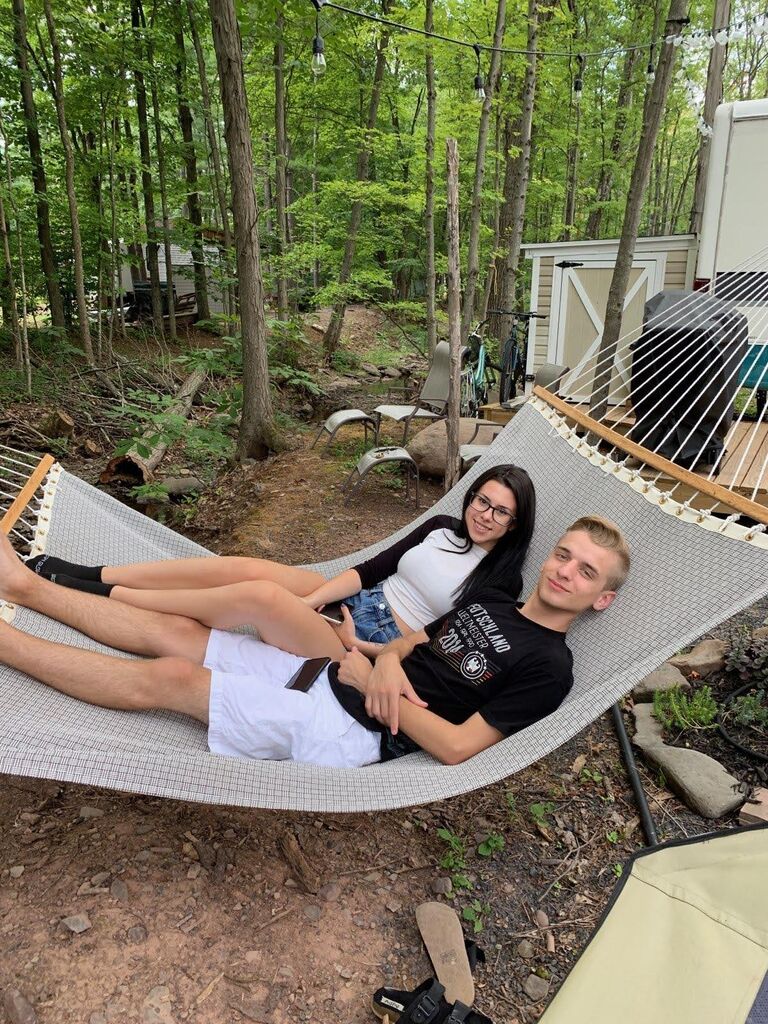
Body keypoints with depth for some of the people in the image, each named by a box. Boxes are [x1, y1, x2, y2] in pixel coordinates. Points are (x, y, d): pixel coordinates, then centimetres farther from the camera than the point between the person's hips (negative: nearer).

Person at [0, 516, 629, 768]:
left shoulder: (548, 667, -10)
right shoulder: (490, 601, 13)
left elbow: (457, 747, -17)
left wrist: (376, 684, -13)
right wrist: (388, 661, -7)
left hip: (347, 734, -7)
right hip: (328, 673, 7)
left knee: (168, 677, -13)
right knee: (175, 631, 3)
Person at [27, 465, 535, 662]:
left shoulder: (501, 583, -5)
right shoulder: (442, 528, 12)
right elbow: (371, 568, 7)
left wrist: (362, 646, -16)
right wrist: (307, 601, -6)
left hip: (378, 652, -6)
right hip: (351, 602, 6)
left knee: (260, 594, -26)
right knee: (247, 567, -15)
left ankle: (105, 595, -12)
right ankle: (96, 574, -5)